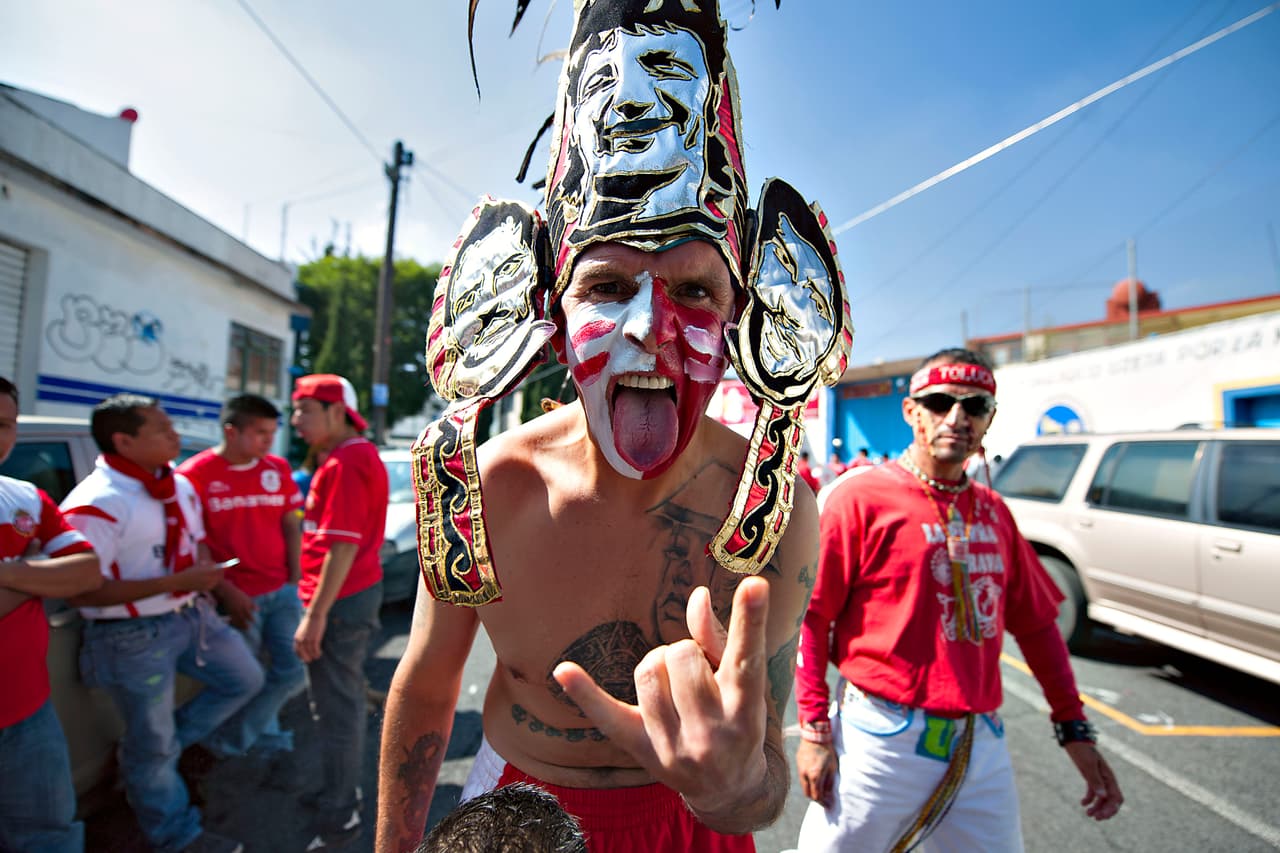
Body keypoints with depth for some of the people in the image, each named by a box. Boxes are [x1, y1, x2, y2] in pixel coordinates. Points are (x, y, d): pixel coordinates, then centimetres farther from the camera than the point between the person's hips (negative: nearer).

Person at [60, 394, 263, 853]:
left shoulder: (179, 485, 3)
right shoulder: (94, 504, -22)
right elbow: (84, 592, -23)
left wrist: (214, 578, -2)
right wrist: (178, 582, -26)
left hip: (193, 614, 8)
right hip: (134, 637, -7)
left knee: (245, 679, 19)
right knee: (152, 746, 11)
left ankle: (162, 746, 33)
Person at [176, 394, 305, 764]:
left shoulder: (278, 468, 5)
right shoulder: (195, 474, -8)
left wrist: (295, 580, 4)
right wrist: (226, 592, -12)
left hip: (281, 590, 5)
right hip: (238, 598, -4)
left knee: (292, 672, 8)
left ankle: (230, 740, 31)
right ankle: (265, 734, 36)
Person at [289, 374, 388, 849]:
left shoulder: (344, 464, -21)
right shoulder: (361, 454, 11)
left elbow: (342, 546, -24)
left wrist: (315, 615, -21)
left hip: (340, 600, -10)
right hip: (361, 589, 10)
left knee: (337, 708, 4)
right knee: (345, 698, 22)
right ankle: (344, 788, 40)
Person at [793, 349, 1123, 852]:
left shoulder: (994, 511, 7)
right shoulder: (862, 498, -12)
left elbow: (1035, 622, 14)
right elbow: (810, 617, -13)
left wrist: (1074, 727, 13)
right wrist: (815, 729, -13)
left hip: (983, 743, 6)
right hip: (881, 739, -5)